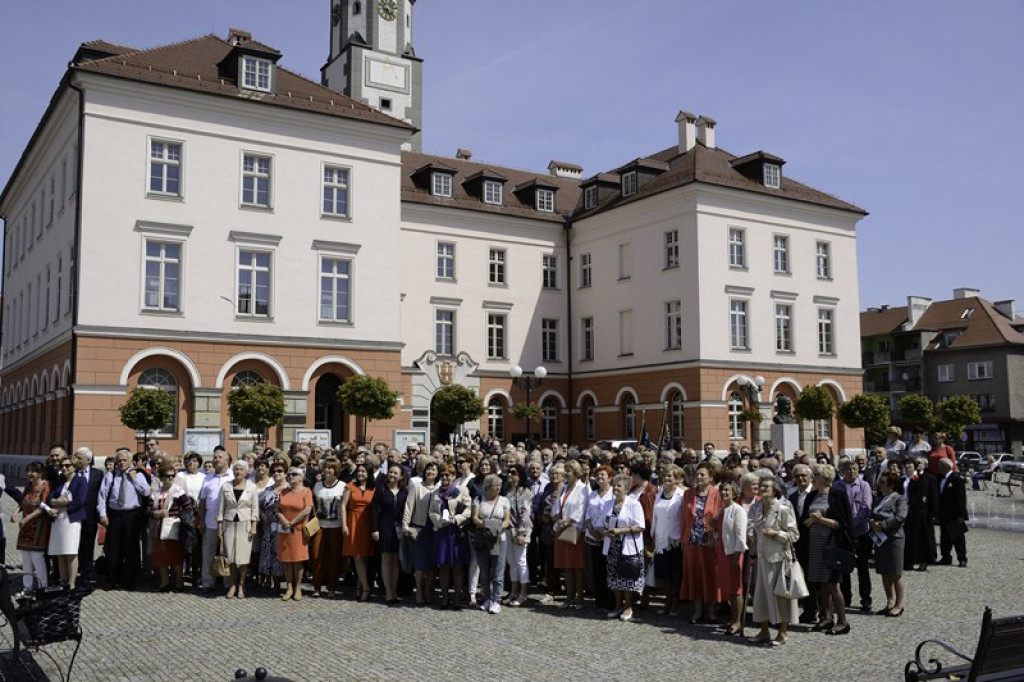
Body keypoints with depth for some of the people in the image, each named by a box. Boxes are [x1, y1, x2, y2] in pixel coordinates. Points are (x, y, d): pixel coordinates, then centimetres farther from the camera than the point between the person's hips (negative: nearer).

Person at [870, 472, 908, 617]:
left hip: (893, 538, -7)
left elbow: (900, 517, -18)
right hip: (879, 538, 7)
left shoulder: (899, 499, -5)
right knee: (884, 573, 10)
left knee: (896, 574, -1)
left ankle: (899, 605, 7)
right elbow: (872, 515, 16)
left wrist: (882, 526, -17)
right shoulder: (880, 499, 17)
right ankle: (890, 602, 19)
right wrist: (873, 522, -6)